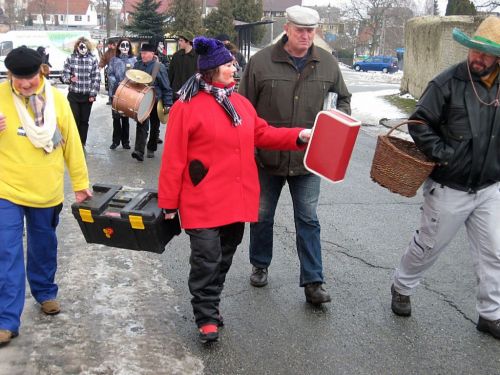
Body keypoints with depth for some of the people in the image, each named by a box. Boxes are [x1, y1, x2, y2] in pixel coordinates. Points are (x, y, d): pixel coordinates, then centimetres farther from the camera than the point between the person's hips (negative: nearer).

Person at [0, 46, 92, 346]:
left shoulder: (57, 99, -4)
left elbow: (71, 143, 2)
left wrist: (80, 182, 5)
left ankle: (45, 293, 43)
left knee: (44, 248, 19)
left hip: (47, 192, 2)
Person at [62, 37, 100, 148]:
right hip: (73, 95, -1)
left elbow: (96, 78, -1)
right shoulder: (70, 59, -1)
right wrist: (70, 79, -25)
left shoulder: (93, 59, 0)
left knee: (84, 121, 8)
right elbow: (64, 75, -2)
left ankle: (82, 144, 20)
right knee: (74, 119, -1)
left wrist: (93, 94, -6)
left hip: (87, 96, 1)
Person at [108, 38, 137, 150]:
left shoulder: (133, 60, 6)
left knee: (126, 116, 5)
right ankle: (116, 140, 8)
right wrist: (117, 82, -12)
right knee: (116, 116, -2)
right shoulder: (114, 60, 6)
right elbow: (110, 73, 4)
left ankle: (125, 141, 13)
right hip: (116, 91, 0)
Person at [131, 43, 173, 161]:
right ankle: (139, 151, -18)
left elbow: (166, 88, -9)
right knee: (141, 125, -12)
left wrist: (167, 104, -12)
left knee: (154, 127, 13)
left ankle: (151, 149, 29)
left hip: (156, 102, -1)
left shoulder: (159, 67, -9)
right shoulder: (137, 65, 4)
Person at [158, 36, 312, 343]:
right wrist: (169, 203, -8)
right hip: (204, 202, -7)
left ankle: (210, 304, 34)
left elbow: (262, 134, 19)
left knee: (224, 256, 16)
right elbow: (174, 158, -10)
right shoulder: (187, 106, -11)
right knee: (207, 258, -4)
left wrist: (298, 137, 5)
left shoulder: (241, 103, 10)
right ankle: (207, 317, 12)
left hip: (237, 200, 7)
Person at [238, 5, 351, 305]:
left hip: (308, 159, 1)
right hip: (267, 156, -1)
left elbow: (344, 98, 16)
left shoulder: (328, 63, -1)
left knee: (308, 220, 5)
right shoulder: (262, 61, -9)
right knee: (262, 216, 16)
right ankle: (260, 266, 37)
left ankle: (313, 282, 12)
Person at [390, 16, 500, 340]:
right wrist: (444, 155, -19)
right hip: (449, 189, -4)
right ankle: (402, 287, 36)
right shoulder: (448, 82, -13)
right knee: (429, 246, 12)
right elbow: (420, 124, -11)